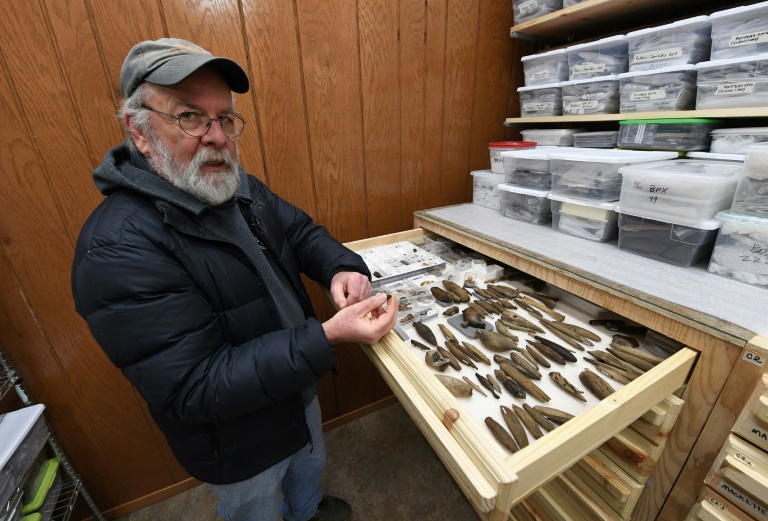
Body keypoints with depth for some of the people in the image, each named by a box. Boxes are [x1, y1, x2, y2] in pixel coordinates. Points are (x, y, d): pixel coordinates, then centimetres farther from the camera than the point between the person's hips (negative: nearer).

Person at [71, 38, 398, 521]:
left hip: (298, 388, 7)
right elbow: (195, 389, -32)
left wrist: (342, 267, -22)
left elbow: (299, 230, 0)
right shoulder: (116, 250, -31)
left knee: (309, 467, 37)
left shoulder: (239, 187, -7)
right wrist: (328, 337, -40)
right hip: (239, 444, -7)